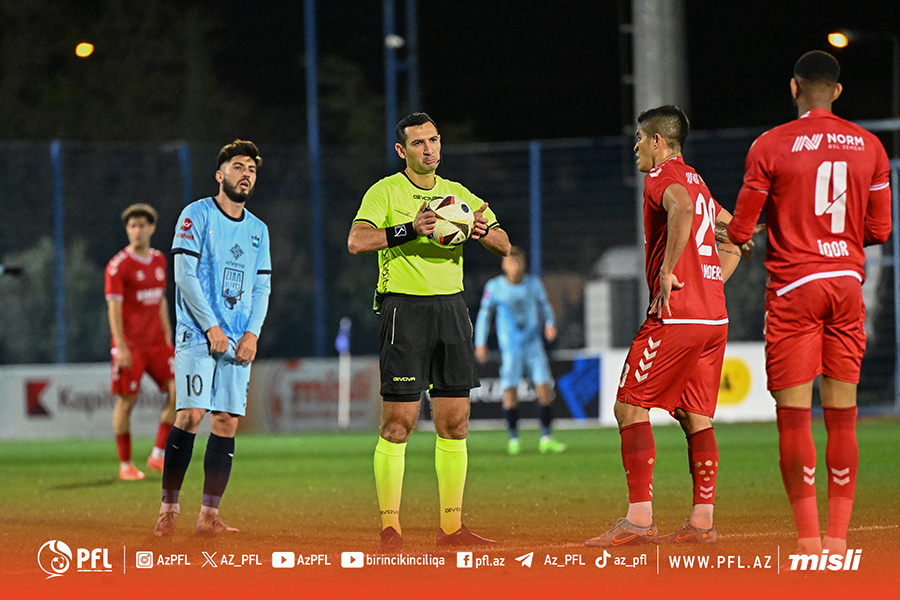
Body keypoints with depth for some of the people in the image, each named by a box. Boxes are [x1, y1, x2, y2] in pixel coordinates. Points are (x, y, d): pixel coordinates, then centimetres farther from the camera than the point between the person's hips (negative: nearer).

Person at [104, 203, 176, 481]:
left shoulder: (159, 260, 12)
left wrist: (168, 338, 17)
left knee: (177, 391, -6)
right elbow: (114, 307, -12)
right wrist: (121, 347, -20)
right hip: (130, 344, -6)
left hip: (157, 342, 6)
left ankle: (158, 456, 2)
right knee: (126, 401, -3)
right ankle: (125, 465, 6)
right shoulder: (118, 265, -8)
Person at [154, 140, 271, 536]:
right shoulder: (197, 215, -1)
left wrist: (252, 332, 0)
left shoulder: (258, 230, 17)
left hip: (238, 340, 5)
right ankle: (169, 510, -10)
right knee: (190, 414, -14)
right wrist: (211, 326, -13)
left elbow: (262, 287, 17)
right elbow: (185, 274, -7)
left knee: (227, 421, -1)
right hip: (197, 335, -5)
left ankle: (209, 514, 1)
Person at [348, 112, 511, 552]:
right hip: (404, 307, -5)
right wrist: (410, 230, -28)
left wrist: (484, 232, -11)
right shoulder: (386, 192, -1)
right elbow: (357, 240, -17)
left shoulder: (458, 195, 14)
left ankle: (451, 527, 10)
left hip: (451, 307, 5)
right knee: (398, 424, -7)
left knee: (454, 423, 4)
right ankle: (390, 528, -3)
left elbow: (505, 247, 11)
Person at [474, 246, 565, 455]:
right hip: (510, 348, -2)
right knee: (510, 391, -9)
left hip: (534, 345, 2)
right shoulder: (494, 287, -3)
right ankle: (513, 439, 3)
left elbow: (544, 306, 15)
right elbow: (484, 314, 7)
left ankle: (546, 439, 0)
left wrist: (549, 324, -5)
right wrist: (480, 343, 3)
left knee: (544, 388, -6)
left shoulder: (534, 284, 1)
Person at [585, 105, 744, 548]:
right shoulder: (697, 182, 22)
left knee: (630, 407, -5)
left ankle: (640, 519, -12)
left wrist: (667, 272, -25)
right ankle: (702, 521, 6)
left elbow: (682, 210, -27)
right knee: (696, 418, 10)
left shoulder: (662, 176, -4)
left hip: (676, 316, -9)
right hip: (714, 316, 9)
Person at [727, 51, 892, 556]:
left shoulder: (770, 146, -5)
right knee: (843, 415, 7)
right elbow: (879, 230, 7)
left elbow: (740, 231, -4)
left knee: (794, 416, -1)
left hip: (794, 286, -3)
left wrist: (733, 230, 19)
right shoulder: (869, 146, 5)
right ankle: (838, 539, 7)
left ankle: (808, 540, -6)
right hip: (848, 283, 4)